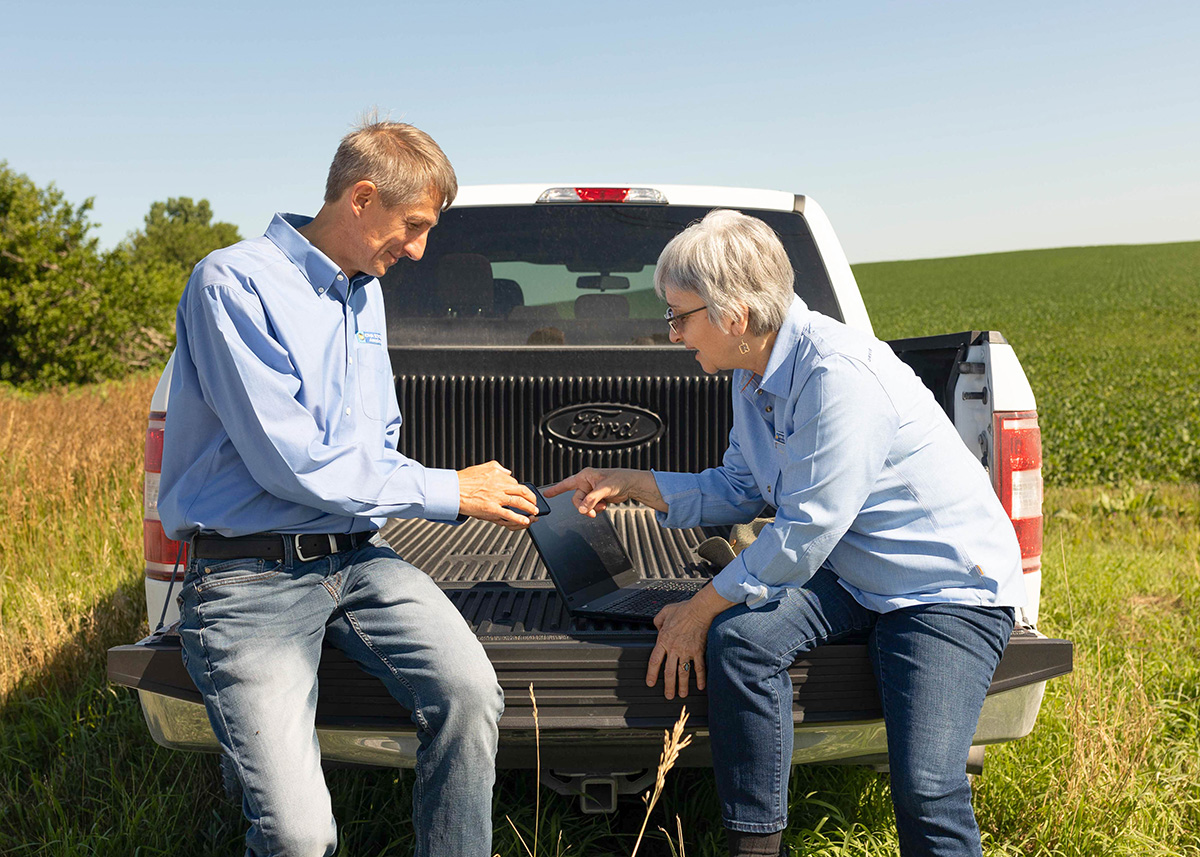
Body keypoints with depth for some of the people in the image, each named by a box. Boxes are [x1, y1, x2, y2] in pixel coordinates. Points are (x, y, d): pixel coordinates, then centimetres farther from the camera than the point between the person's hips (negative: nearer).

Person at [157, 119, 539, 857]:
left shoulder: (365, 292, 15)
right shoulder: (235, 283, -10)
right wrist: (448, 492, -11)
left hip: (357, 555, 6)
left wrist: (481, 494, 5)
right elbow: (289, 460, -18)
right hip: (252, 574, -6)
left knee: (472, 692, -23)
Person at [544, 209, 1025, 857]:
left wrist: (700, 609, -14)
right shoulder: (755, 373, 4)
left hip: (951, 585, -7)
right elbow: (741, 490, 16)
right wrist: (633, 485, 6)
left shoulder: (837, 373, -25)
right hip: (849, 574, 8)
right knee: (739, 636, -20)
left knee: (926, 790, -21)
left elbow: (806, 532, -23)